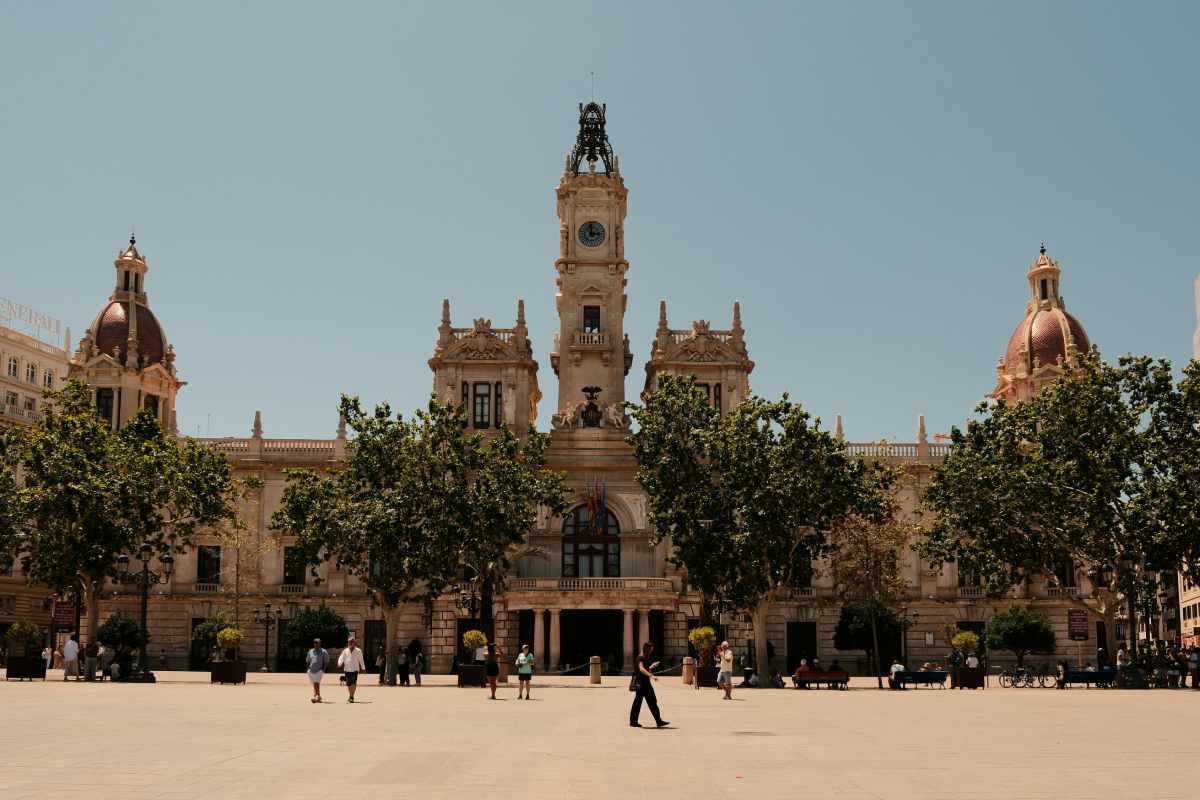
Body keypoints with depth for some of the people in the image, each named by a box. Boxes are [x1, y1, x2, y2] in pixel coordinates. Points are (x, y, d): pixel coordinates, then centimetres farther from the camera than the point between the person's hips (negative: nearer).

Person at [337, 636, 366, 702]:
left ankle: (351, 697, -14)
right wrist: (340, 663, -16)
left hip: (355, 669, -3)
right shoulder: (345, 651, 10)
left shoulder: (358, 651, 5)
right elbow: (341, 658, 5)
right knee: (348, 684, 7)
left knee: (353, 683, -16)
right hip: (347, 669, 3)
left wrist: (363, 668, 13)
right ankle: (351, 696, 23)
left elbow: (361, 660, 11)